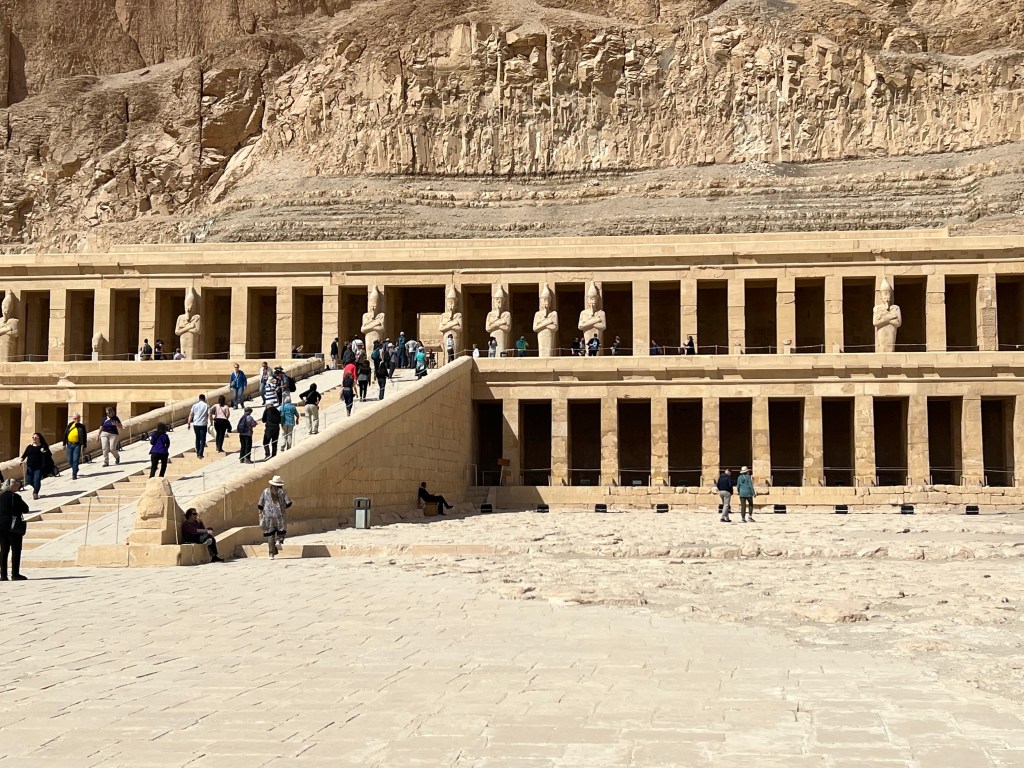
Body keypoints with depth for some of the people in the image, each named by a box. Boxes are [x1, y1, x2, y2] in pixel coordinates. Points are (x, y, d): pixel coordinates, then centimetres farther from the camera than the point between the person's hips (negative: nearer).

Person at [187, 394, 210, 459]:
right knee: (202, 439, 1)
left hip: (196, 424, 3)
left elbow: (190, 414, 0)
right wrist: (209, 425, -5)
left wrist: (189, 423, 4)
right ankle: (200, 454, -9)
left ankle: (198, 452, 23)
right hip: (203, 424, -3)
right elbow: (209, 415, -8)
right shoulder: (206, 406, -1)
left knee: (197, 438, 17)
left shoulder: (195, 405, 4)